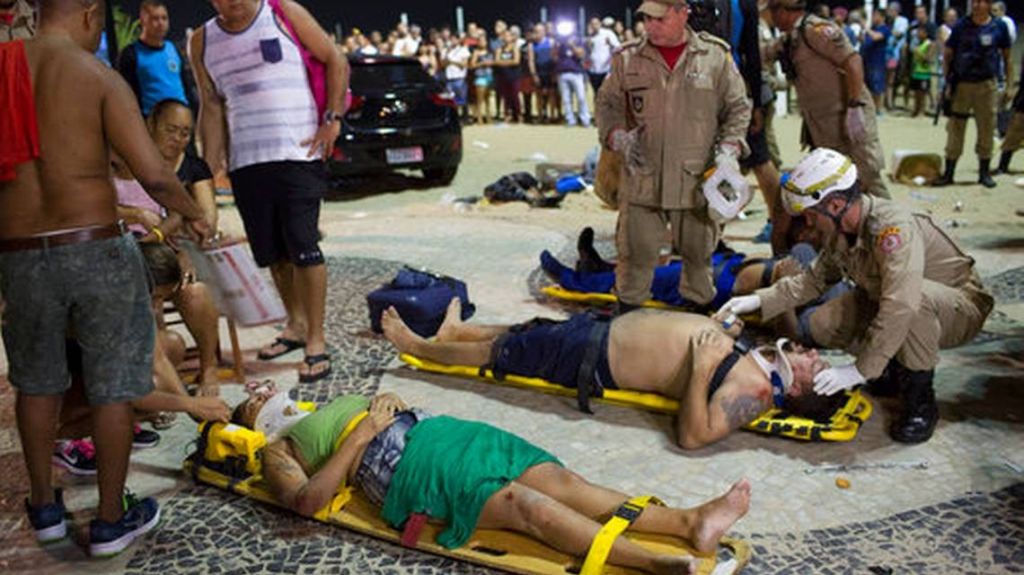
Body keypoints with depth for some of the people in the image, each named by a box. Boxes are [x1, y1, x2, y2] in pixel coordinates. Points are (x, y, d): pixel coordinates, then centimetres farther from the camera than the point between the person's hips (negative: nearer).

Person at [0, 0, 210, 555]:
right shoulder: (98, 75, -8)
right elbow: (154, 175, -15)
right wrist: (194, 214, 3)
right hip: (96, 250, -4)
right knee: (112, 387, 9)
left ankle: (44, 508, 35)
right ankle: (111, 521, 20)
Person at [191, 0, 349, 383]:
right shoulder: (203, 41, 12)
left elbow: (336, 62, 4)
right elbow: (211, 106, 14)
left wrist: (333, 118, -6)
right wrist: (210, 168, 8)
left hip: (299, 154, -4)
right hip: (245, 162, 5)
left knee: (303, 246, -10)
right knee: (272, 252, 10)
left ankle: (316, 340, -2)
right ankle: (296, 325, 28)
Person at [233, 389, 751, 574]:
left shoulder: (334, 404, 36)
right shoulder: (278, 449, 15)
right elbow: (307, 501, -4)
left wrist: (392, 404, 9)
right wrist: (364, 433, -6)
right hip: (403, 465, -7)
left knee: (556, 479, -16)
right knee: (523, 503, -29)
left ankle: (690, 522, -28)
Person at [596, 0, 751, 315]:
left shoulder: (716, 55, 1)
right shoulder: (627, 59, 2)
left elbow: (737, 108, 7)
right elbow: (607, 105, 11)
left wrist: (729, 150, -7)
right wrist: (619, 138, -8)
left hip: (696, 179, 0)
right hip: (642, 179, 0)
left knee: (698, 253, 14)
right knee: (636, 253, 6)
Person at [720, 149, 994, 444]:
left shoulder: (893, 228, -34)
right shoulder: (839, 230, -6)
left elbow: (901, 306, -42)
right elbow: (814, 278, 8)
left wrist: (861, 370, -39)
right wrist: (760, 300, -2)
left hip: (959, 306, -7)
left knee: (918, 298, -41)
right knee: (823, 324, -10)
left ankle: (921, 400, -20)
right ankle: (896, 364, 13)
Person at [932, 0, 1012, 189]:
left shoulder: (999, 27, 0)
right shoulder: (961, 26, -1)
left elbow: (1007, 57, 5)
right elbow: (948, 55, 4)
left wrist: (1010, 84, 1)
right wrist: (947, 83, -2)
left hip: (987, 85, 0)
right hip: (961, 85, 0)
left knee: (987, 130, 7)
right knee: (955, 130, 4)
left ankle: (985, 172, 19)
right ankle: (949, 172, 11)